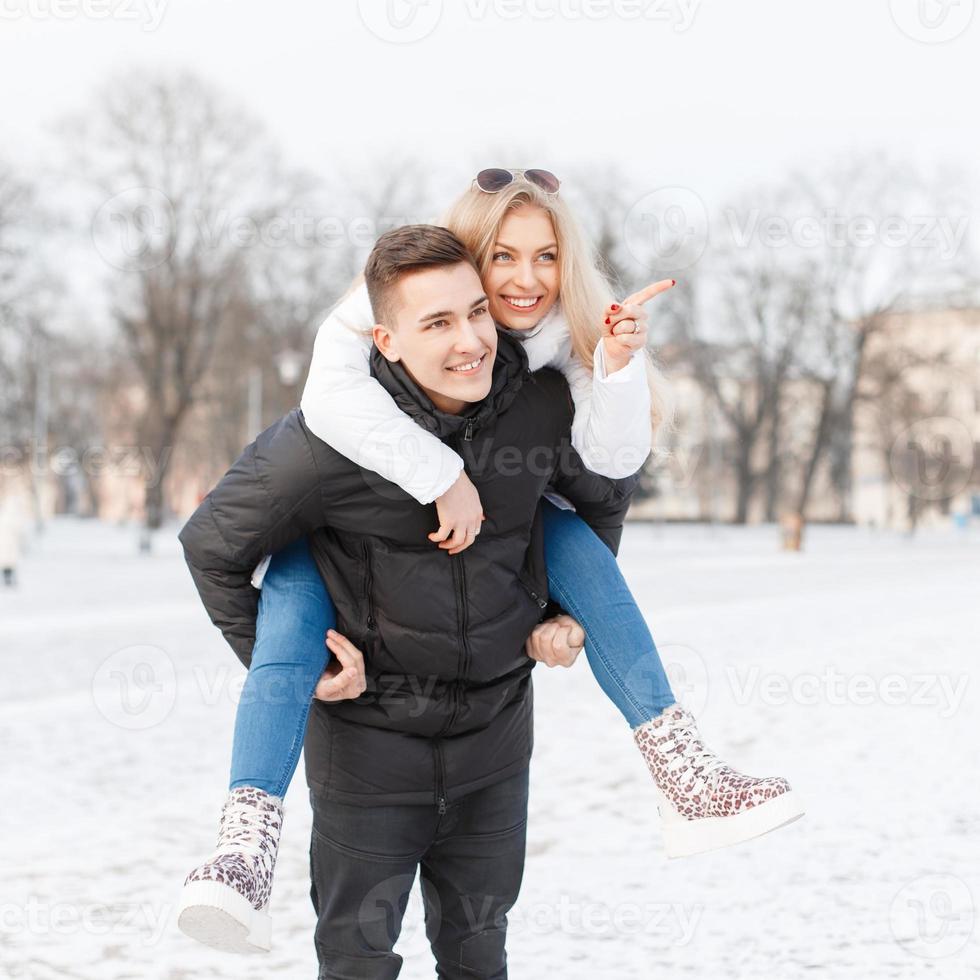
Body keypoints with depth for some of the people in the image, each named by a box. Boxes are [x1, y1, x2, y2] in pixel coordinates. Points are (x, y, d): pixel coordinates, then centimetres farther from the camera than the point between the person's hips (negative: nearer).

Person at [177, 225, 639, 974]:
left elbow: (607, 492, 10)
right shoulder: (328, 439, -23)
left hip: (494, 734, 3)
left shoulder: (544, 406, -13)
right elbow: (212, 546, -8)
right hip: (369, 736, -3)